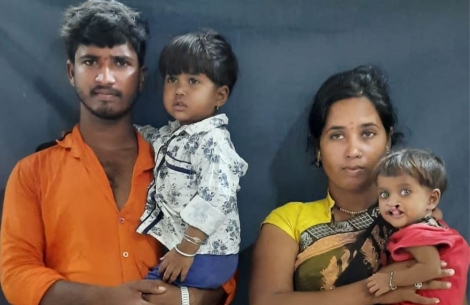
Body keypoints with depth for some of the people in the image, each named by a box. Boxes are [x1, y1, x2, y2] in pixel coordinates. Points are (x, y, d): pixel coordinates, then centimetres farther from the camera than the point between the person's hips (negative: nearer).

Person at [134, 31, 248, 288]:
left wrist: (186, 250, -24)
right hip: (177, 248, 9)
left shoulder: (213, 141, -20)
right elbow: (152, 139, 33)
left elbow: (217, 200, -29)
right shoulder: (176, 132, 9)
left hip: (203, 259, -9)